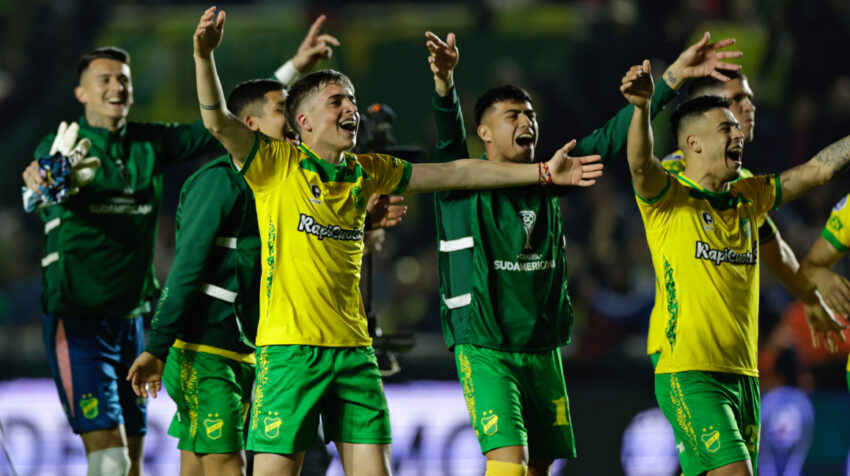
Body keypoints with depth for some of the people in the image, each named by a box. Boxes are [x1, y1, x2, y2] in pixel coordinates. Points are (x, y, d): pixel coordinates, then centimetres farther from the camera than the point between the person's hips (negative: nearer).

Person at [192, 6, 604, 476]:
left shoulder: (366, 172, 13)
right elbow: (218, 122, -16)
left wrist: (542, 172, 14)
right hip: (290, 345, -5)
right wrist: (204, 57, -34)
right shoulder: (277, 164, -2)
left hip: (353, 348, 5)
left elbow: (453, 173, 17)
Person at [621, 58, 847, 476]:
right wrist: (642, 106, -41)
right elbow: (640, 163, -23)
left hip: (743, 374, 7)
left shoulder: (748, 198, 16)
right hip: (689, 374, -7)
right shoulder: (669, 196, -3)